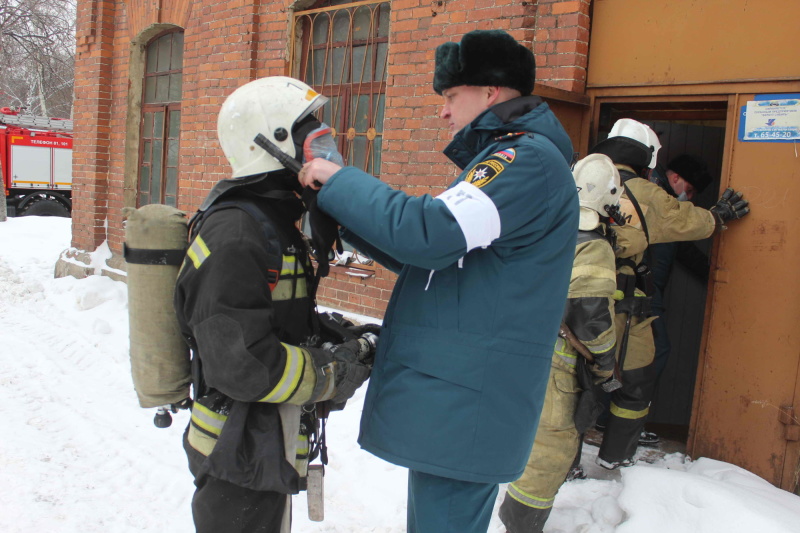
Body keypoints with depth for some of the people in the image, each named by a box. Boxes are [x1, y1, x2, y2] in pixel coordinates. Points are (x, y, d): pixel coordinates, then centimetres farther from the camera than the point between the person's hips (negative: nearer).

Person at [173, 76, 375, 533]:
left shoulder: (269, 221, 9)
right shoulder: (234, 235, -24)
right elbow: (241, 361, -29)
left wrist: (340, 339, 3)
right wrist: (331, 374, -17)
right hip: (243, 459, -10)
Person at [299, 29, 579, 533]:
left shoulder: (530, 158, -14)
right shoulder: (502, 158, 19)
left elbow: (429, 233, -27)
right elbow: (432, 256, 19)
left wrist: (340, 180, -13)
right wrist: (341, 207, 11)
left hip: (462, 410, -10)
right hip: (449, 402, 10)